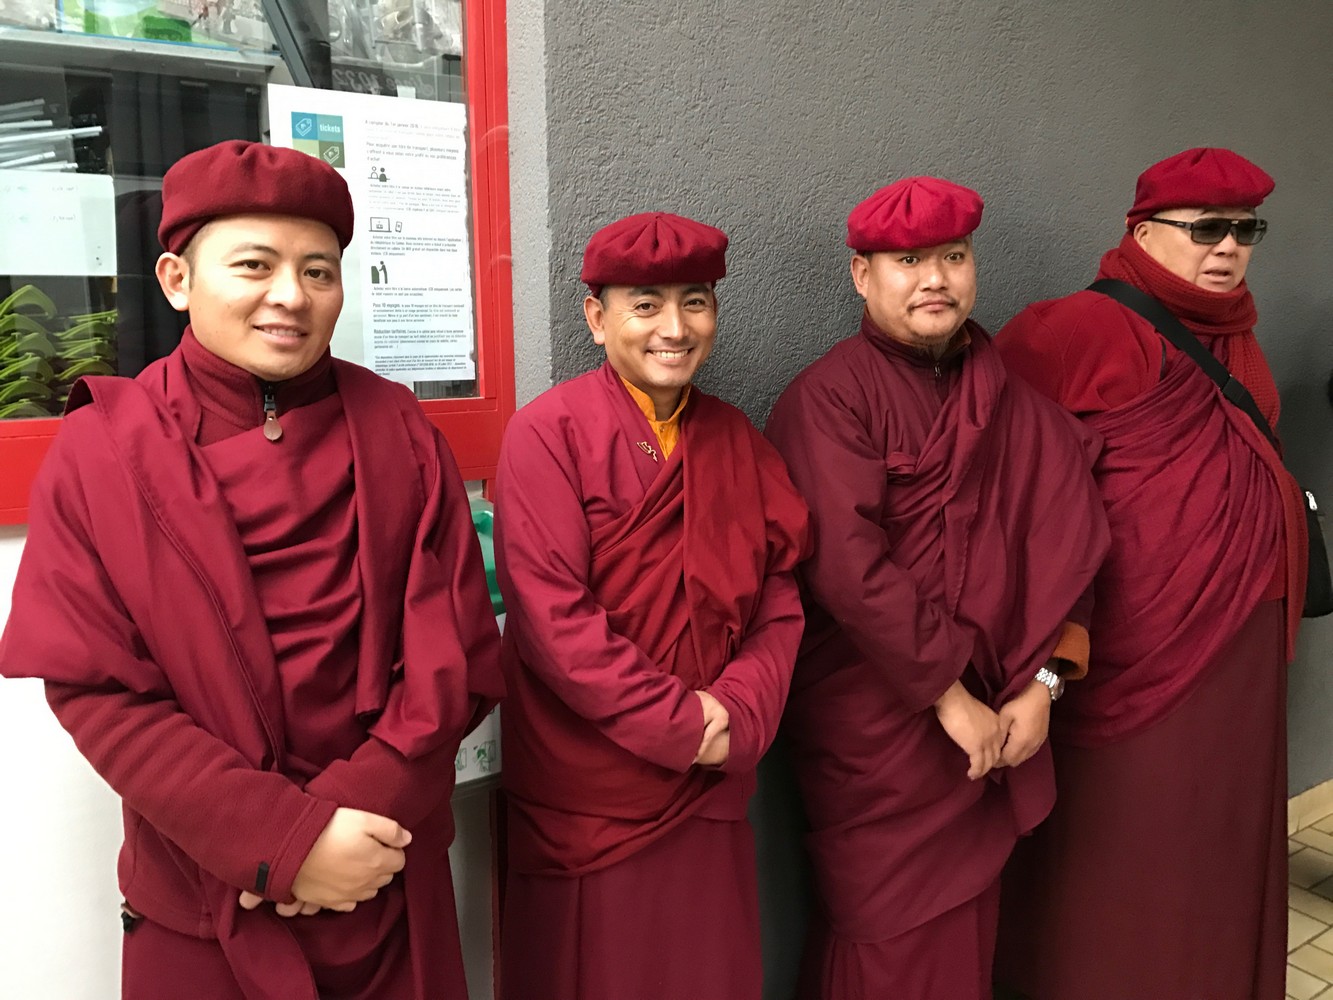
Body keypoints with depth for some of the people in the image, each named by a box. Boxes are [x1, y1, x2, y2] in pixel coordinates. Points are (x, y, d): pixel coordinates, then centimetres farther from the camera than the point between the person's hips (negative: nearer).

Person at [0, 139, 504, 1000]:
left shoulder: (399, 433, -3)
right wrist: (284, 839, -17)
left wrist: (356, 811, -16)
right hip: (200, 899, -1)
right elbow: (94, 688, -9)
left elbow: (456, 655, -5)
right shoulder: (102, 451, -5)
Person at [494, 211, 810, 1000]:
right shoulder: (550, 433, -12)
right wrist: (680, 725, -16)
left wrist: (738, 715, -12)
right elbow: (551, 617, -17)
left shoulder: (737, 441, 6)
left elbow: (780, 600, 4)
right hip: (589, 797, -4)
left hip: (712, 788, 5)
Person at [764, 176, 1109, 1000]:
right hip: (875, 723, -5)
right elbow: (850, 567, -20)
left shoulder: (1013, 398, 6)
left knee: (968, 924, 18)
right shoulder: (830, 398, -11)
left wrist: (1042, 682, -8)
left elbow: (1063, 541, 1)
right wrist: (948, 694, -16)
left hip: (996, 721, 5)